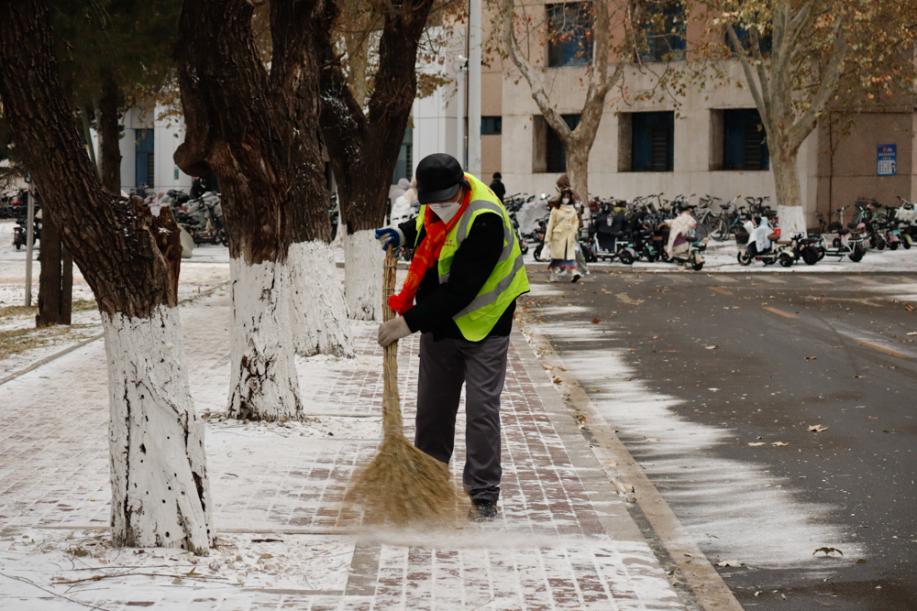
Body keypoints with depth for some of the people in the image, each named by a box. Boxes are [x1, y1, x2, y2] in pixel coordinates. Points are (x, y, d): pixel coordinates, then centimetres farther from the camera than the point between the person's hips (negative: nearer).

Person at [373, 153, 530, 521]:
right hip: (439, 321, 7)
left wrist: (409, 323, -28)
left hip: (482, 324, -7)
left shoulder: (485, 221, -29)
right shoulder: (438, 201, -5)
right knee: (432, 408, 13)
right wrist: (402, 234, 2)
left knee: (481, 410, -6)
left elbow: (459, 291, -30)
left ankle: (483, 496, 3)